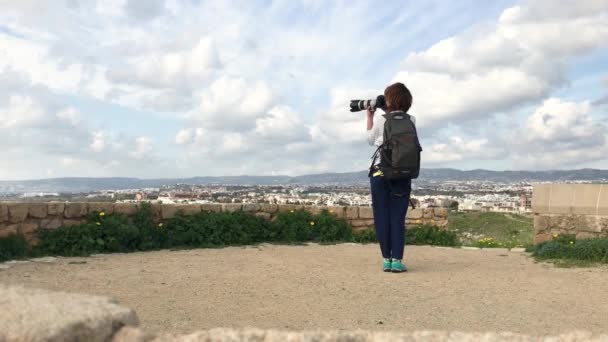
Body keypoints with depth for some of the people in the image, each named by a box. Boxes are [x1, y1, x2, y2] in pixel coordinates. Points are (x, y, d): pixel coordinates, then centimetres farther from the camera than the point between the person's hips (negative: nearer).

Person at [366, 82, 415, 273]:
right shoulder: (411, 121, 1)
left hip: (380, 172, -2)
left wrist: (369, 117, 17)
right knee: (398, 217, 3)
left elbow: (370, 140, 10)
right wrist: (388, 114, 19)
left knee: (382, 216, 4)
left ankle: (387, 259, 3)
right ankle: (397, 260, -2)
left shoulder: (380, 120, -4)